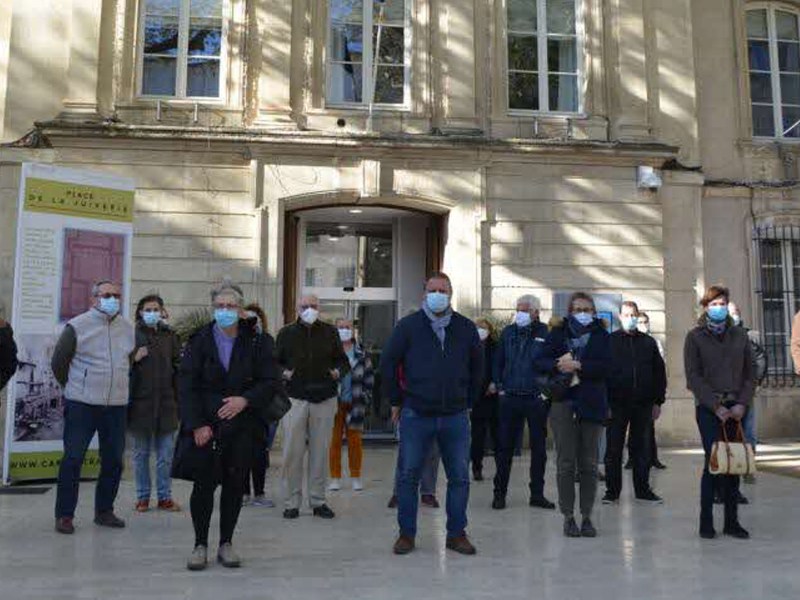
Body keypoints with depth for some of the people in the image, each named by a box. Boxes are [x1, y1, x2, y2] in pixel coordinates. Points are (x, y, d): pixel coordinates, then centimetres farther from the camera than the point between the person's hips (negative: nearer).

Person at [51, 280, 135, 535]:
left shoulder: (128, 327, 7)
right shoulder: (77, 326, -6)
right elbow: (58, 362, 3)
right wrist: (74, 388, 10)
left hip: (117, 406, 4)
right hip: (81, 405, -4)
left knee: (114, 461, 8)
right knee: (73, 459, -1)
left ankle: (104, 511, 22)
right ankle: (64, 515, 11)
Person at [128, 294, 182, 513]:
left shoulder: (170, 335, 6)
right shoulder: (132, 334, -1)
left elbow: (178, 366, 10)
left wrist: (178, 397, 3)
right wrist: (134, 359, -16)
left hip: (166, 402, 2)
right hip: (140, 402, -2)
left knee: (166, 453, 7)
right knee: (141, 453, 10)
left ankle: (165, 496, 17)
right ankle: (142, 496, 21)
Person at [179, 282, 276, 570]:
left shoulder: (257, 342, 2)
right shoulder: (199, 341, 0)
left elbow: (268, 381, 2)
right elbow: (186, 386, -2)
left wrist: (245, 400, -15)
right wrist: (196, 424, -11)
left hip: (242, 425, 1)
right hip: (207, 426, -1)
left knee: (235, 484, 5)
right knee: (204, 484, -2)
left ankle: (226, 543, 20)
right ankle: (200, 545, 14)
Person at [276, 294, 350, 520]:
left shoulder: (330, 332, 9)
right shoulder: (286, 333, 7)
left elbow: (343, 360, 15)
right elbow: (275, 363, 12)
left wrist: (339, 371, -6)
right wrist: (283, 372, -8)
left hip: (324, 399, 1)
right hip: (295, 398, -1)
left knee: (320, 451, 5)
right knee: (292, 452, -1)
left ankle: (318, 501, 16)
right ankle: (292, 502, 10)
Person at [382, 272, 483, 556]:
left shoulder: (466, 328, 7)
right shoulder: (408, 326, 0)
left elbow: (477, 367, 17)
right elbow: (388, 364, 3)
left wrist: (468, 401, 14)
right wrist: (397, 401, 3)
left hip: (455, 417, 2)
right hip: (416, 415, -2)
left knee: (460, 478, 6)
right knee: (408, 477, 4)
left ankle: (457, 534, 20)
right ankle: (406, 534, 17)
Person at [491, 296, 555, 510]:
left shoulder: (546, 333, -4)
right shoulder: (508, 332, 7)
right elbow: (498, 362, 12)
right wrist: (500, 387, 4)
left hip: (536, 398, -2)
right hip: (509, 397, 2)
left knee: (539, 448, 8)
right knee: (504, 447, 5)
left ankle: (537, 494, 21)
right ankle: (499, 493, 15)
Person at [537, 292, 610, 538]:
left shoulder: (601, 335, 9)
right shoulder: (558, 333, 9)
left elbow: (605, 366, -5)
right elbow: (540, 362, 2)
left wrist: (578, 366, -14)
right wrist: (558, 365, -16)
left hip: (592, 404, 1)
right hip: (563, 404, 0)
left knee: (589, 463, 5)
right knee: (566, 463, 0)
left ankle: (587, 516, 15)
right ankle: (568, 516, 9)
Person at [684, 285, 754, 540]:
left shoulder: (739, 335, 12)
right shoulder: (695, 337, 2)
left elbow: (749, 374, 10)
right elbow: (693, 377, -4)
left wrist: (742, 404, -4)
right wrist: (717, 406, -11)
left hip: (736, 408, 3)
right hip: (708, 409, -3)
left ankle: (732, 521, 12)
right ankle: (706, 521, 3)